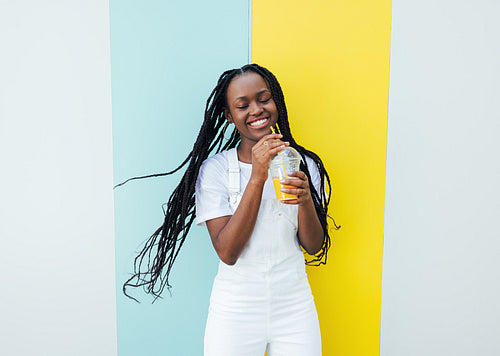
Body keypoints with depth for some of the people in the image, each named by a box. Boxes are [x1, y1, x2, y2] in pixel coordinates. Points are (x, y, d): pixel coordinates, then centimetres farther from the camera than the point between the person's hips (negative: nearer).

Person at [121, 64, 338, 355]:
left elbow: (314, 246, 0)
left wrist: (306, 200, -19)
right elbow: (227, 252, -17)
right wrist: (257, 178, -24)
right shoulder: (214, 169, -10)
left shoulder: (304, 164, -1)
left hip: (295, 307, 3)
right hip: (236, 310, -2)